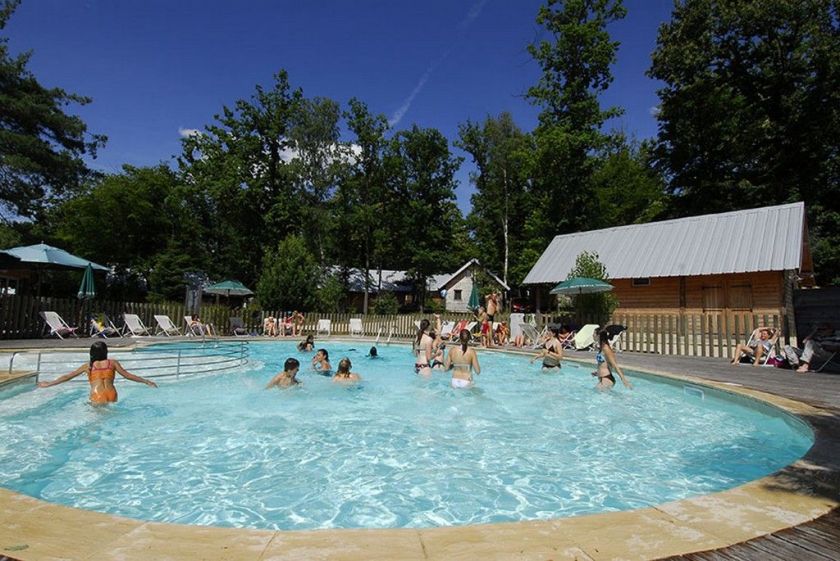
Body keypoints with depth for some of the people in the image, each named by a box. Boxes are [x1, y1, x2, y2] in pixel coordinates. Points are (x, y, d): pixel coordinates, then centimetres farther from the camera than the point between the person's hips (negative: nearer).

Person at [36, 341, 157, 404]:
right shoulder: (113, 363, 16)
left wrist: (48, 384, 36)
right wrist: (146, 381, 20)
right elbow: (128, 375, 14)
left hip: (97, 397, -1)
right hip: (112, 396, 1)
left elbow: (67, 377, 24)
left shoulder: (88, 366, 18)